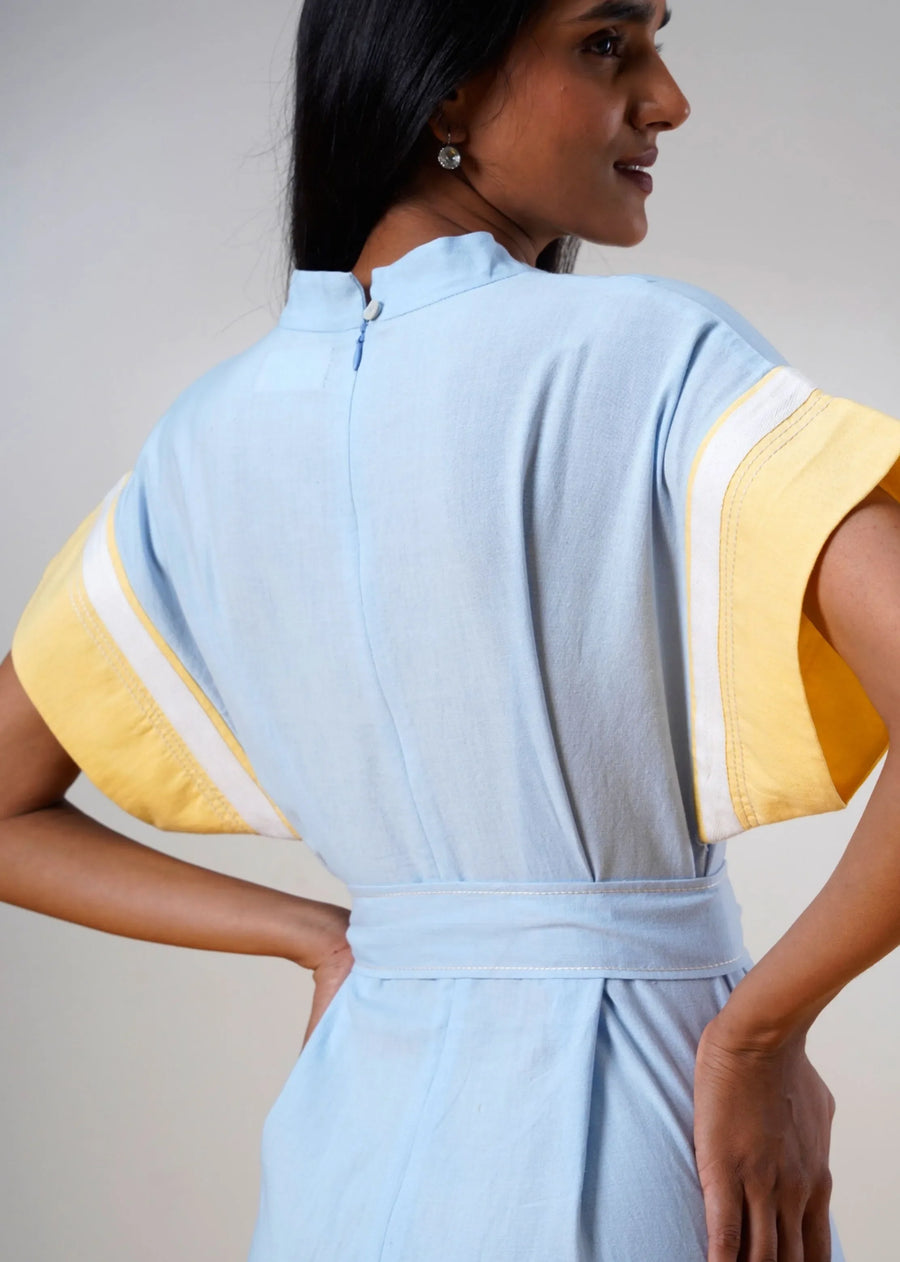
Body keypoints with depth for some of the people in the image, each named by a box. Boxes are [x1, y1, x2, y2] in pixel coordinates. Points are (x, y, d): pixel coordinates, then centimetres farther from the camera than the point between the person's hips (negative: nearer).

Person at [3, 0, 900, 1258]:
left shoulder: (212, 436, 1)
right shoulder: (657, 354, -15)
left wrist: (324, 939, 6)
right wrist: (760, 1031, -14)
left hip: (355, 1131, 5)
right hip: (628, 1137, -4)